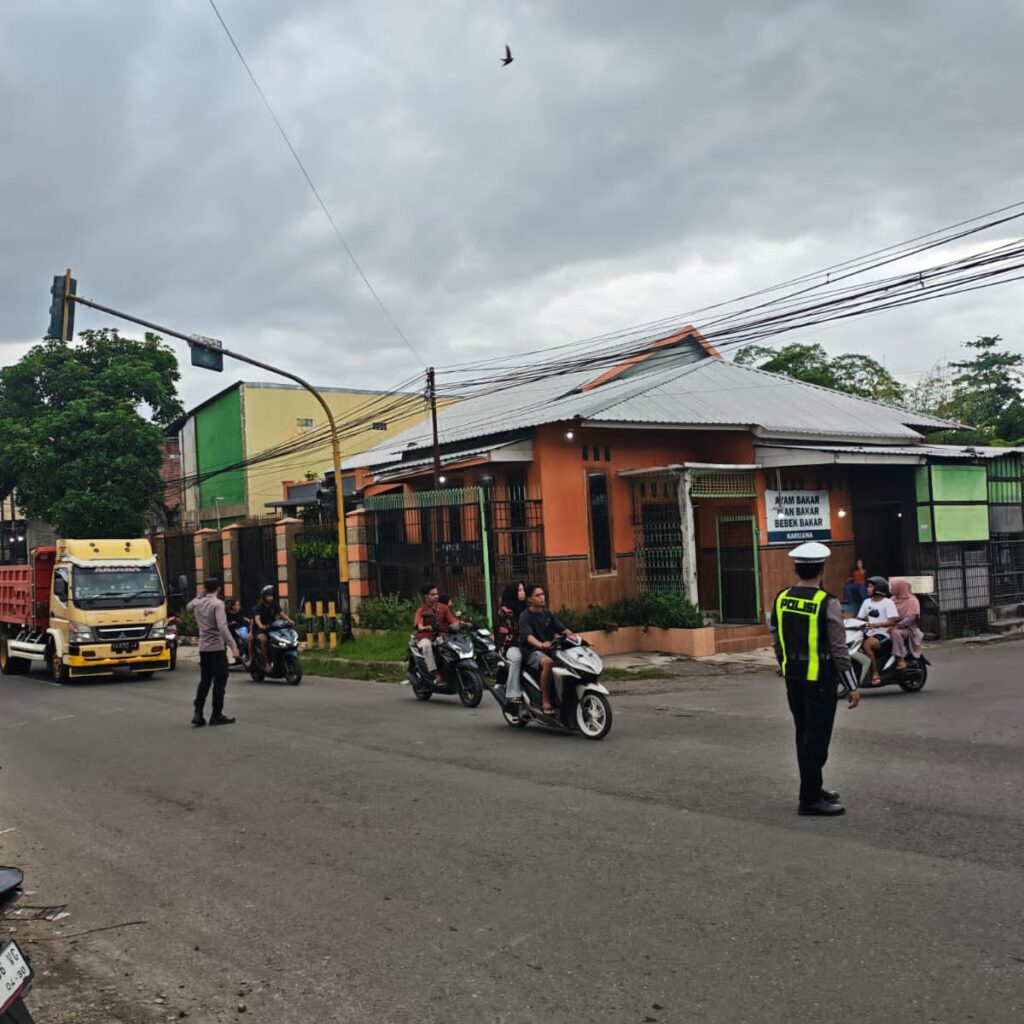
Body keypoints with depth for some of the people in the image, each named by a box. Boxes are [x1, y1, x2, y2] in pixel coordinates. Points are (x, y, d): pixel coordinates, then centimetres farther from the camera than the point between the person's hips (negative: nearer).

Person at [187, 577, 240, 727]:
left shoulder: (198, 604, 6)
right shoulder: (217, 604, -14)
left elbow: (189, 607, 33)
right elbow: (222, 627, -24)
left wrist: (199, 595, 21)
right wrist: (232, 645, -24)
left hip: (203, 648, 7)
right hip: (217, 648, -7)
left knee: (204, 681, 14)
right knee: (220, 682, 1)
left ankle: (198, 713, 8)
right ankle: (217, 715, 3)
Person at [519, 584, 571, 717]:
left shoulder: (547, 614, 18)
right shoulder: (525, 616, -4)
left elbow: (562, 629, 7)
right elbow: (528, 636, -22)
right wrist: (541, 645, -42)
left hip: (549, 649, 7)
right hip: (532, 652, -7)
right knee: (548, 662, -38)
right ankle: (545, 702, -32)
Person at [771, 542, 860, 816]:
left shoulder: (781, 598, 2)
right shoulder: (827, 603, -15)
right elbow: (839, 649, -15)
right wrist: (852, 686, -8)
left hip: (793, 676, 6)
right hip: (820, 679, -6)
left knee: (804, 735, 17)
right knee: (817, 738, 0)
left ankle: (813, 788, 29)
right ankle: (809, 800, 3)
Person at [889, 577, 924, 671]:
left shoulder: (912, 601, -5)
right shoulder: (893, 599, 15)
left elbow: (911, 618, -16)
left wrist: (897, 626, -26)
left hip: (907, 628, -7)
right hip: (894, 627, 7)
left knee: (895, 633, -38)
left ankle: (901, 659, -36)